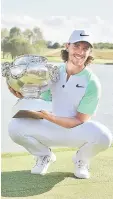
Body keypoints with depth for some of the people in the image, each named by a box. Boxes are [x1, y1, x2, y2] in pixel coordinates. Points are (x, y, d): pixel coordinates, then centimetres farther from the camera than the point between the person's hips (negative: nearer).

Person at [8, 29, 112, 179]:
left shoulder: (92, 83, -16)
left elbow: (80, 121, -18)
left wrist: (49, 117, -32)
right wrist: (23, 96, -17)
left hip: (77, 131, -2)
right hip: (51, 129, 3)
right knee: (15, 126, -20)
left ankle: (81, 161, 3)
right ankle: (45, 156, 10)